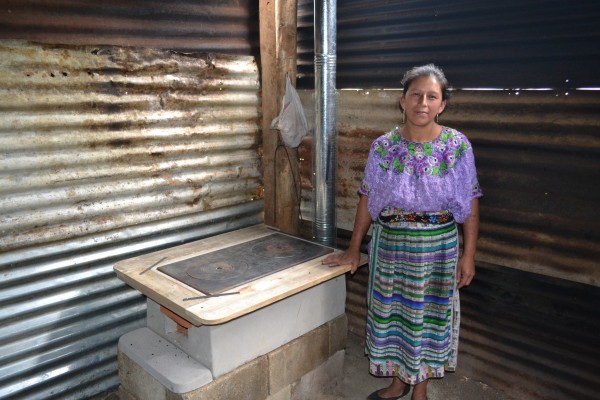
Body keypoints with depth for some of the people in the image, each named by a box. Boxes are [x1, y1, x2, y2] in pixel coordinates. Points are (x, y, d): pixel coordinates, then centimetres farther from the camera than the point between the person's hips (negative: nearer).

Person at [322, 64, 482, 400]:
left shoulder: (458, 146, -7)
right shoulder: (383, 147, -3)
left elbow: (471, 204, -4)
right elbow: (368, 199, 2)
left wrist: (469, 255, -7)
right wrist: (354, 249, 5)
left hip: (437, 248, -1)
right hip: (389, 245, 2)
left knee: (428, 315, 12)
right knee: (392, 312, 13)